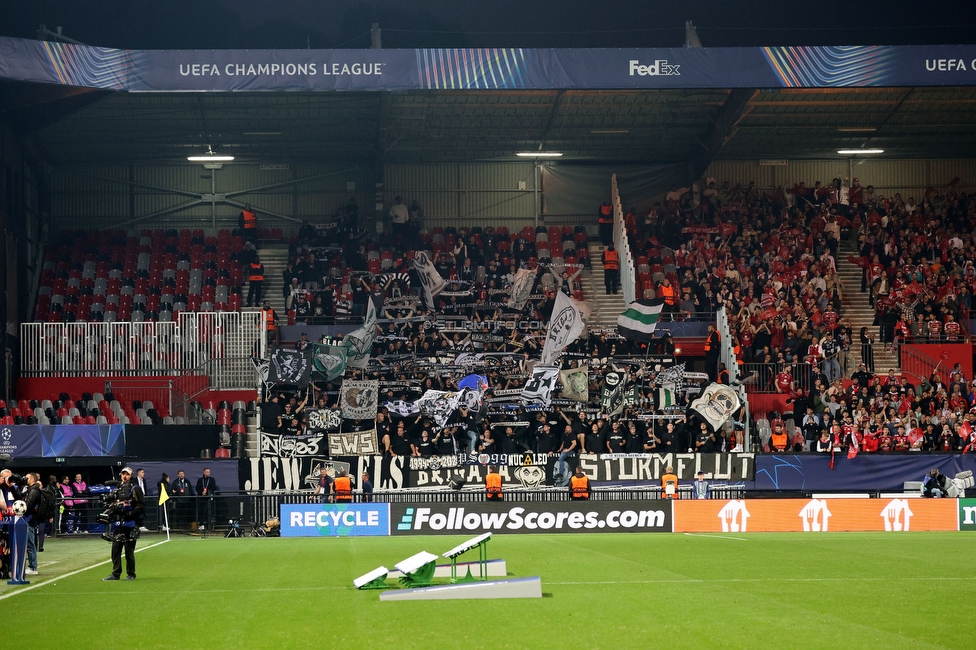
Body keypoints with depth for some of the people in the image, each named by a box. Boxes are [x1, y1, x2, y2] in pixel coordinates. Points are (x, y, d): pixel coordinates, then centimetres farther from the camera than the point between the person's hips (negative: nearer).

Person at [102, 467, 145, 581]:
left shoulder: (135, 489, -1)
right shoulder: (117, 489, 17)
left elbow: (141, 505, -7)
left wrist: (130, 513, -17)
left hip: (130, 523, -6)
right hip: (118, 523, 6)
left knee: (129, 550, -3)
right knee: (115, 548, 3)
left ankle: (131, 574, 5)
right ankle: (115, 574, 8)